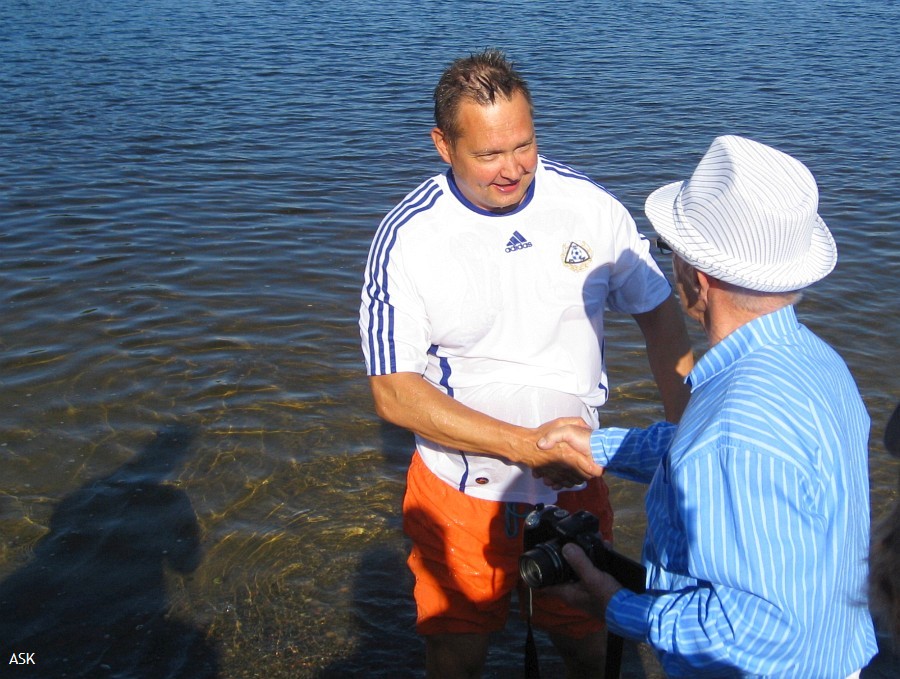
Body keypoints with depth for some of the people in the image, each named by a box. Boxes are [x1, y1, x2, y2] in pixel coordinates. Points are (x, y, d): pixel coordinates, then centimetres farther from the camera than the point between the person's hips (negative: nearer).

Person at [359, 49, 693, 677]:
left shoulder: (591, 206, -11)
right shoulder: (406, 238, -17)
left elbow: (659, 313, 0)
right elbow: (394, 391, -18)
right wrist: (527, 445, -25)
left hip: (577, 484, 2)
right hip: (461, 494, -1)